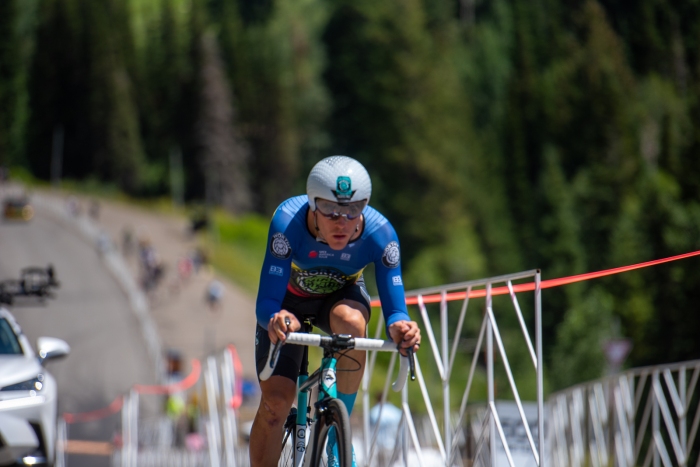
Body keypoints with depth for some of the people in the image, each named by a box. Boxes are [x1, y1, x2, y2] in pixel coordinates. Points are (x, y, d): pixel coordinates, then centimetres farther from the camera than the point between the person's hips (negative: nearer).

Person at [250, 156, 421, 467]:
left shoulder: (379, 234, -33)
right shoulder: (288, 221, -36)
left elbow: (394, 310, -32)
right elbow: (265, 305, -39)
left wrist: (399, 328, -55)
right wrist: (275, 320, -62)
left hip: (341, 296, 0)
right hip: (290, 300, 0)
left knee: (351, 321, -36)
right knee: (276, 399, -16)